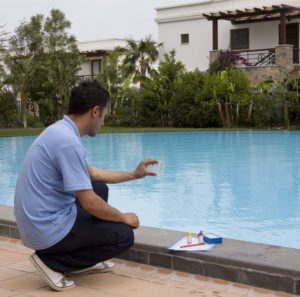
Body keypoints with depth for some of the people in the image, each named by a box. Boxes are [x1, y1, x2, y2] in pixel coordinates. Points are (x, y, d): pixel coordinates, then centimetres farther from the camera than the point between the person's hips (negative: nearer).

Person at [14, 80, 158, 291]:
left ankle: (83, 262, 22)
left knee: (100, 188, 23)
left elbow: (91, 173, 23)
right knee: (124, 235, -4)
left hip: (37, 220, 10)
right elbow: (89, 203, -22)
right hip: (48, 230, -10)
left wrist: (133, 174, 25)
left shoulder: (61, 130, 7)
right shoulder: (68, 141, -24)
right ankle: (53, 262, -3)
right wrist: (124, 217, -5)